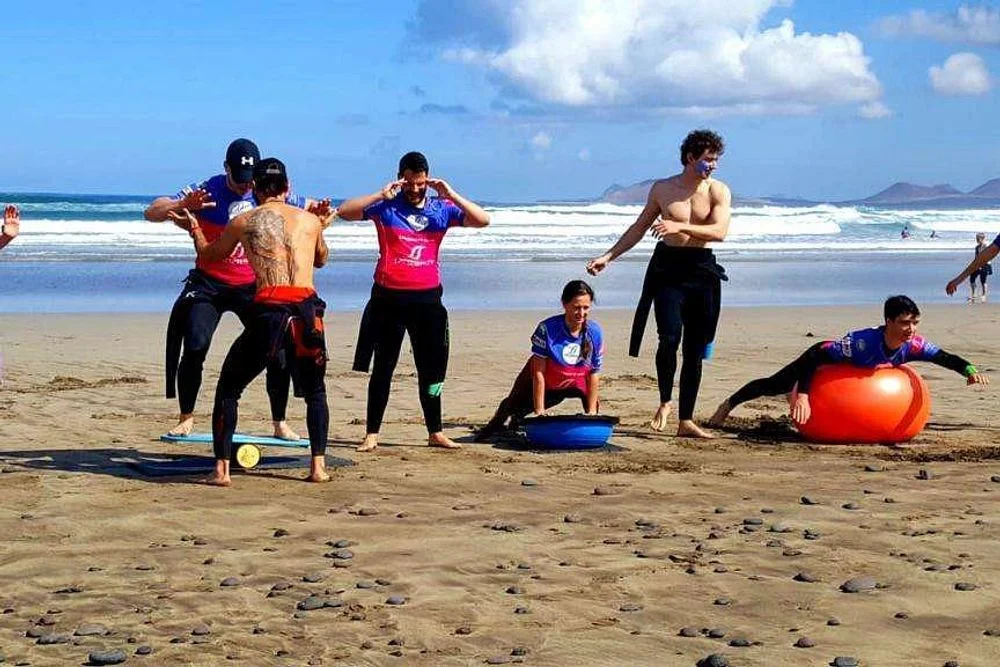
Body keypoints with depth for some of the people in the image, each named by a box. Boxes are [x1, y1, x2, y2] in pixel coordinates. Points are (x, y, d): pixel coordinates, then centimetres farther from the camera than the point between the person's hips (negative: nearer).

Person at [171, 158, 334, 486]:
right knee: (315, 391, 23)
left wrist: (194, 228, 48)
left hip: (268, 311, -2)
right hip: (307, 311, 2)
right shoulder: (310, 220, 16)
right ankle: (318, 466, 12)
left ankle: (222, 468, 7)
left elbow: (208, 254, 28)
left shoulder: (243, 222, 11)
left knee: (228, 389, 15)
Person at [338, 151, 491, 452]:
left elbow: (483, 220, -1)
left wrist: (452, 195, -11)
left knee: (431, 368, 9)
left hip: (427, 298, 3)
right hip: (389, 297, -3)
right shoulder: (385, 207, -2)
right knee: (383, 367, 3)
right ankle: (372, 433, 8)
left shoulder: (441, 209, 6)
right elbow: (344, 212, -12)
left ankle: (435, 432, 19)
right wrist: (381, 195, -19)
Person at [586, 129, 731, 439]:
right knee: (670, 336, -19)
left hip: (701, 270, 1)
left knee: (694, 349, 3)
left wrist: (679, 226, -26)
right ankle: (665, 402, 6)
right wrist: (608, 256, 10)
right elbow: (639, 228, 16)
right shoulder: (662, 189, 6)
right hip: (668, 267, -1)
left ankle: (686, 421, 11)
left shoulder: (718, 191, 2)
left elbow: (720, 232, -13)